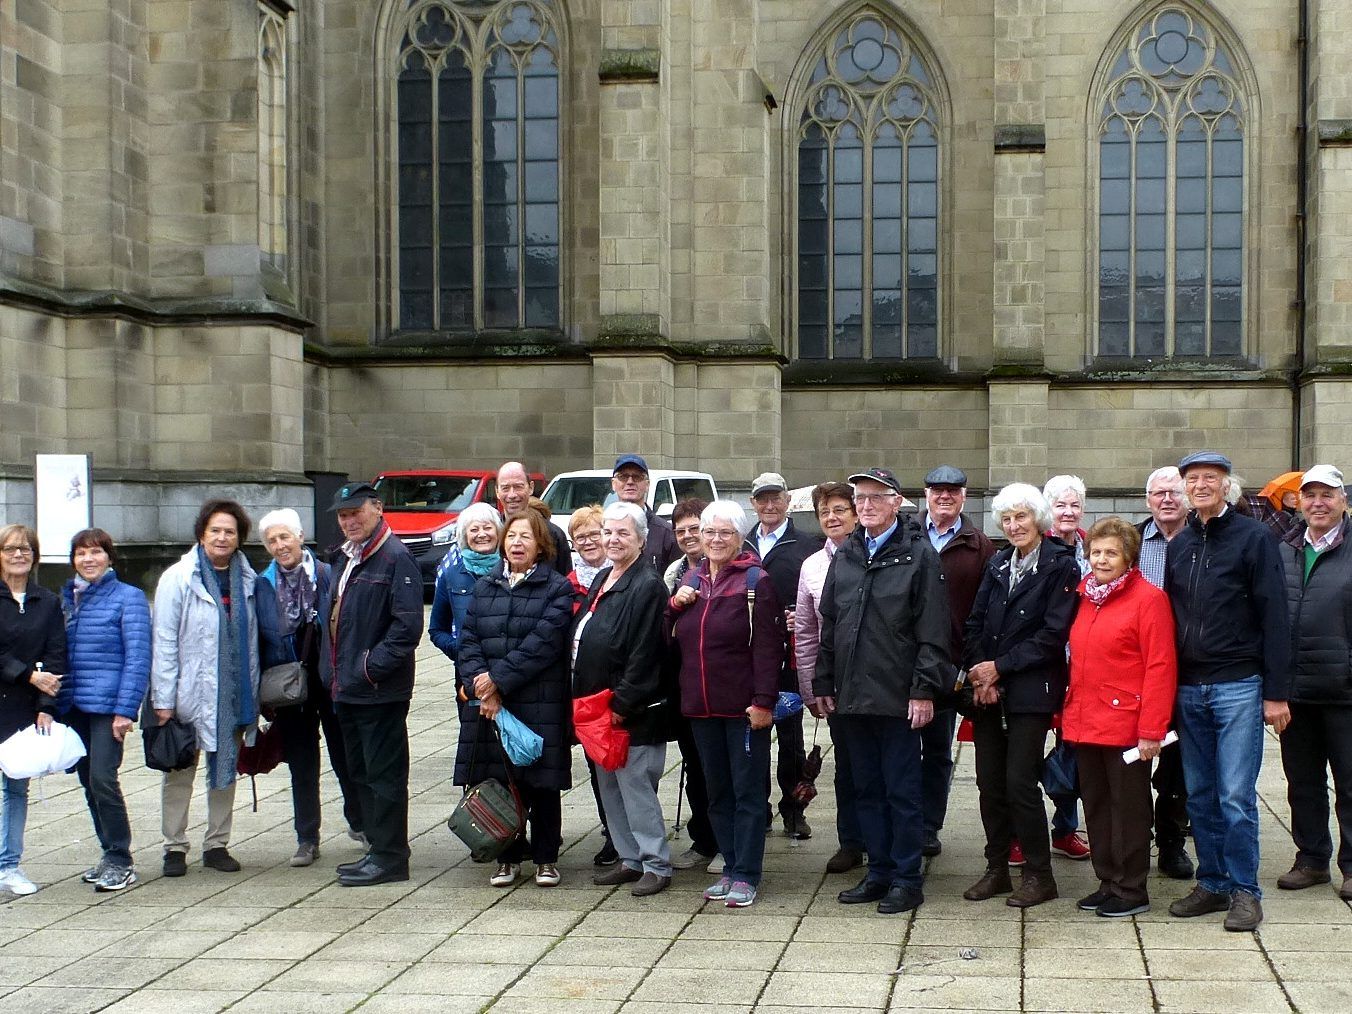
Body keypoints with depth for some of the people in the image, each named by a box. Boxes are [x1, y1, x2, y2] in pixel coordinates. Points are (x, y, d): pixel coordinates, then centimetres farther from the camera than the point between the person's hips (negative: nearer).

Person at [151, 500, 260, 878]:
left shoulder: (246, 579, 7)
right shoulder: (178, 578, -6)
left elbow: (250, 638, 11)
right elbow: (164, 642, -8)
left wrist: (252, 691, 7)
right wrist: (163, 699, -13)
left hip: (232, 694, 4)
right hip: (190, 693, -4)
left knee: (225, 770, 12)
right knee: (180, 772, 6)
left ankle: (217, 844, 22)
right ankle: (175, 847, 15)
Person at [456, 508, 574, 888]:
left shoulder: (557, 588, -2)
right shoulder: (484, 588, 13)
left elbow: (542, 643, -12)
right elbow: (468, 640, 6)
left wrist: (499, 679, -15)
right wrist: (480, 687, -10)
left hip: (541, 704, -4)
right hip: (489, 706, 4)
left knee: (542, 783, 2)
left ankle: (546, 858, 15)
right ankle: (508, 858, 18)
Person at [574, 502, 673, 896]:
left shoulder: (648, 586, -14)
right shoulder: (602, 580, 14)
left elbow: (644, 655, -19)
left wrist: (621, 704, -19)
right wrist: (585, 700, 13)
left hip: (633, 712, -9)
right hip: (599, 707, 9)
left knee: (635, 786, -4)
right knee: (609, 786, 14)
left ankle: (656, 865, 6)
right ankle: (630, 860, 24)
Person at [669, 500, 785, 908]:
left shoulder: (755, 582, -8)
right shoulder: (691, 580, 13)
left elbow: (768, 646, -12)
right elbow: (671, 637, 17)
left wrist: (763, 701, -18)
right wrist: (674, 603, -1)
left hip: (743, 706, -7)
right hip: (701, 706, 7)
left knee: (748, 791, 1)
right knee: (717, 792, 13)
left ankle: (746, 875, 5)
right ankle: (730, 867, 22)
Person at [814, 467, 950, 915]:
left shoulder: (918, 555, -5)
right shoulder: (845, 556, 12)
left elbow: (933, 630, -9)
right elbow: (829, 623, 16)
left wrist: (923, 689, -14)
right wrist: (824, 682, 12)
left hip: (897, 698, -6)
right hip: (852, 695, 6)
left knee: (902, 791, 2)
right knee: (866, 790, 12)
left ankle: (906, 879, 10)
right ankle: (879, 873, 21)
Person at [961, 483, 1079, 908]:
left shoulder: (1061, 566, -5)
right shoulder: (997, 564, 12)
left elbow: (1053, 634, -11)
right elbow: (975, 623, 9)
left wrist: (1000, 667, -12)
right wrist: (979, 673, -5)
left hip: (1031, 691, -5)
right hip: (987, 688, 5)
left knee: (1020, 782, -7)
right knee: (989, 782, 6)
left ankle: (1039, 874, 7)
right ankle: (997, 869, 18)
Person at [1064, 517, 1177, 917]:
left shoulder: (1148, 599, -9)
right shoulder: (1083, 597, 12)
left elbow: (1160, 667, -13)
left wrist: (1151, 730, -17)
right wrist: (1068, 712, 12)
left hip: (1125, 726, -7)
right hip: (1084, 724, 7)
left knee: (1128, 807, 2)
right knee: (1095, 805, 13)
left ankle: (1131, 891, 12)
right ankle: (1108, 882, 24)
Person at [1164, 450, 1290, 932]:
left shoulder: (1254, 537, -3)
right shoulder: (1179, 545, 11)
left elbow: (1274, 617, -6)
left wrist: (1276, 693, -10)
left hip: (1238, 688, -5)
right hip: (1188, 689, 5)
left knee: (1236, 797, -5)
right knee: (1200, 796, 9)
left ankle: (1245, 891, 6)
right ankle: (1213, 883, 20)